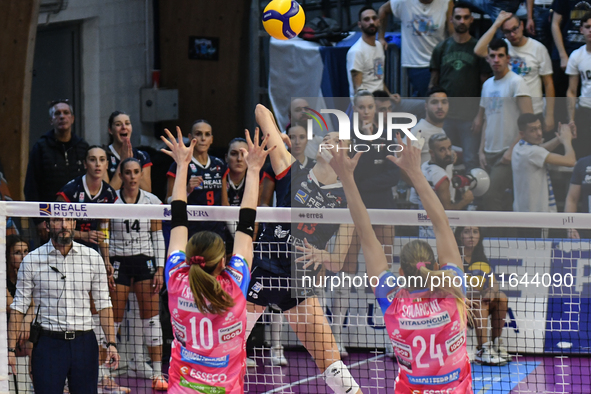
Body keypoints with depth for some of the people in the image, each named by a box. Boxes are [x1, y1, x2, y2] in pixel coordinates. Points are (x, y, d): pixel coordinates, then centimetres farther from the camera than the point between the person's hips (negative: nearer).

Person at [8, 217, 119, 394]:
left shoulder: (92, 257, 5)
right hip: (48, 344, -2)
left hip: (84, 343, 2)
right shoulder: (32, 260, 1)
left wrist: (111, 343, 0)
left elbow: (103, 304, 9)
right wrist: (11, 348, -3)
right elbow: (19, 306, 4)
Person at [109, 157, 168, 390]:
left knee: (151, 317, -2)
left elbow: (158, 237, 6)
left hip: (145, 260, 1)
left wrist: (160, 269, 0)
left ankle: (157, 372, 0)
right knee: (113, 317, 0)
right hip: (118, 261, -1)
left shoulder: (152, 201, 3)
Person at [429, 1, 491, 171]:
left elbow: (485, 84, 2)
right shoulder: (442, 47, 9)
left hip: (470, 114, -2)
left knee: (471, 160, -3)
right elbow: (433, 82, 10)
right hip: (445, 114, 2)